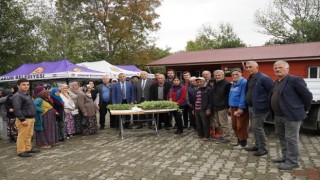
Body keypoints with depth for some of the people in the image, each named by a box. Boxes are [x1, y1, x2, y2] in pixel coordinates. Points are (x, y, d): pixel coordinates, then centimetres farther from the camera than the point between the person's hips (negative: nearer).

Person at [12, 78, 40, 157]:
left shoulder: (27, 95, 16)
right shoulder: (17, 96, -15)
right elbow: (17, 109, -21)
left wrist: (33, 117, 20)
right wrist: (22, 120, -24)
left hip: (31, 118, 10)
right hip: (24, 119, -10)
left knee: (29, 135, 17)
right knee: (22, 136, -3)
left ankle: (28, 148, 28)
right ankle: (21, 151, 6)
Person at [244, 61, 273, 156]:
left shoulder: (264, 78, -15)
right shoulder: (250, 79, 13)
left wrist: (269, 105, -16)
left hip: (259, 107, -9)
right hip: (251, 107, 9)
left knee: (257, 127, -6)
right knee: (254, 127, 16)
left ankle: (263, 148, 7)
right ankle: (257, 145, 29)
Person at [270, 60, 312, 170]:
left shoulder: (294, 80, -13)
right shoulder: (276, 82, 14)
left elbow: (307, 95, -11)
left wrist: (305, 109, -1)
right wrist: (274, 113, 15)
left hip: (291, 115, -9)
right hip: (278, 116, 9)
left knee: (291, 138, -2)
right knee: (281, 137, 17)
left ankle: (292, 162, 8)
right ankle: (285, 157, 31)